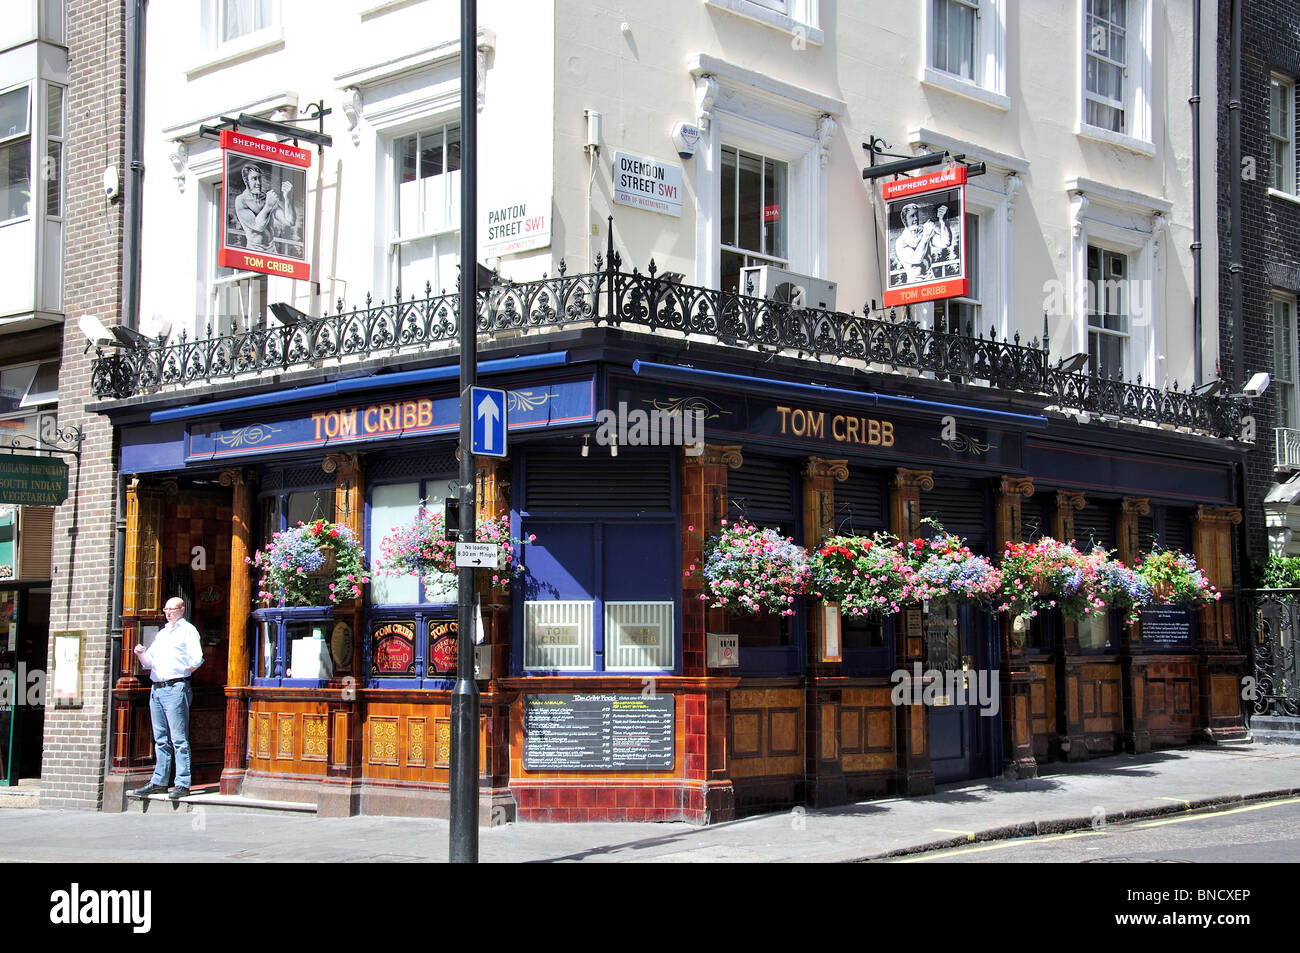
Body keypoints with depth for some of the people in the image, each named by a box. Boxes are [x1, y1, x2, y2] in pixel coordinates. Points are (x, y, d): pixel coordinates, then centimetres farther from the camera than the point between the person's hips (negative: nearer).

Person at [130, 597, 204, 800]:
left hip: (175, 688, -8)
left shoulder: (188, 630, 2)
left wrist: (184, 673, -3)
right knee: (161, 739, 10)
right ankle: (159, 781, 15)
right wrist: (141, 655, 2)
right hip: (156, 689, 8)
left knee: (179, 739, -9)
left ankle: (183, 784, -11)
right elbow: (148, 663, 21)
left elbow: (196, 659, -10)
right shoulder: (162, 633, 23)